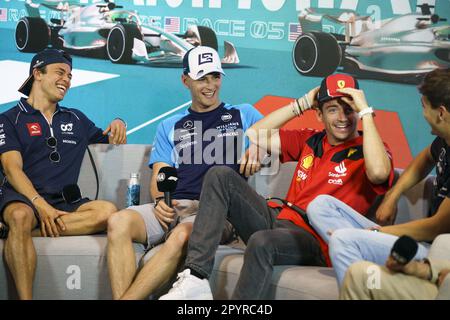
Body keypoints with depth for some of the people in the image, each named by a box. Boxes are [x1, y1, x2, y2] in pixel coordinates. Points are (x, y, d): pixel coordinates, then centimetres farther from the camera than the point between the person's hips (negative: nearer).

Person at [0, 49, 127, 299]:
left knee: (107, 211, -29)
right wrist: (41, 206, -19)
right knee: (20, 216, -41)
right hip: (23, 198, -4)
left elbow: (113, 141, 38)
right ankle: (25, 298, -42)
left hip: (65, 202, 4)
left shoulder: (77, 119, 26)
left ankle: (23, 231, -31)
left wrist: (119, 125, 12)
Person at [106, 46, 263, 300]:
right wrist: (160, 201, -8)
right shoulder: (170, 127, 25)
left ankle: (128, 297, -33)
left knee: (181, 236, -39)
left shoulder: (243, 115, 21)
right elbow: (159, 176, 15)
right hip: (173, 208, 3)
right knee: (119, 222, -30)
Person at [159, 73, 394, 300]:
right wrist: (303, 103, 13)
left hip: (313, 240, -7)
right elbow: (255, 135, 18)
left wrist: (366, 112, -16)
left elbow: (378, 172, -25)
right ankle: (196, 277, -16)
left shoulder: (368, 149, 0)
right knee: (220, 177, -3)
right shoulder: (309, 140, 18)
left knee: (262, 242, -39)